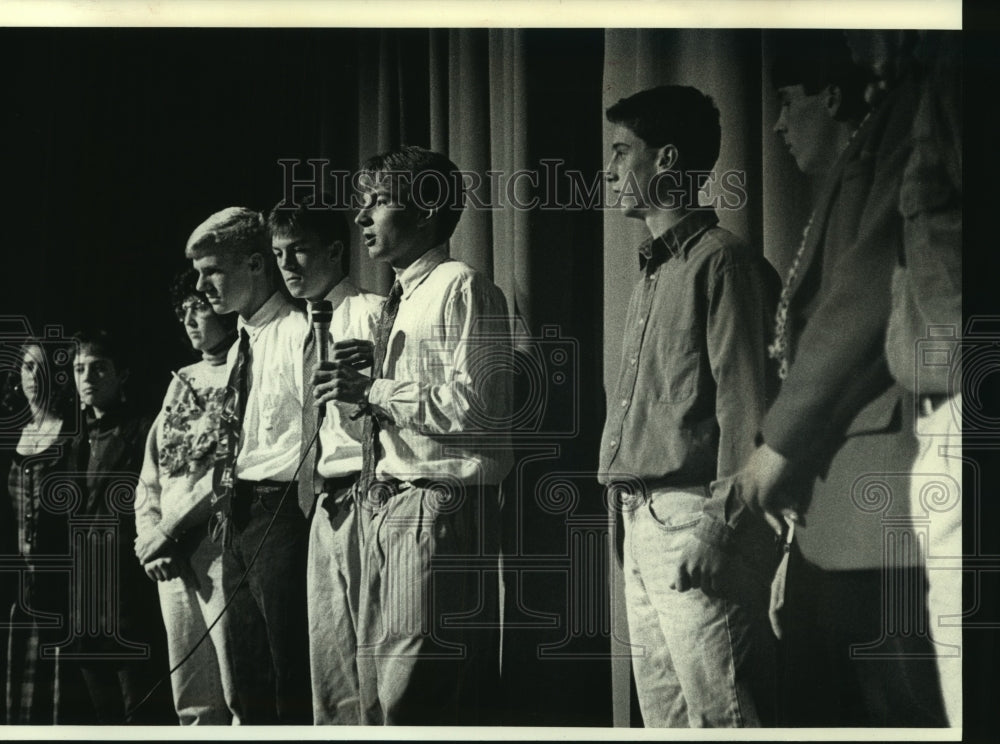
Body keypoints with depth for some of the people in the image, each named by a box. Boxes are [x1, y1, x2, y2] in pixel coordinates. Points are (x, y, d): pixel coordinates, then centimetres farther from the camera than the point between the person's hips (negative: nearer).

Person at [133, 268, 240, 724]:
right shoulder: (182, 382, 21)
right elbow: (151, 475, 20)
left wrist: (169, 531, -12)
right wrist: (150, 540, 5)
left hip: (218, 545, -7)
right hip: (170, 556, 7)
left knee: (237, 690, -13)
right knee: (193, 702, 7)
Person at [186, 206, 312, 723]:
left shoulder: (299, 332, -8)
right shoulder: (241, 346, 19)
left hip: (279, 511, -9)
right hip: (237, 518, 9)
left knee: (290, 680, -9)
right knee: (249, 681, 11)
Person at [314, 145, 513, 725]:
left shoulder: (463, 290, -6)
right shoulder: (400, 302, 21)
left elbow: (478, 407, -16)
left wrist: (374, 391, -12)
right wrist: (359, 390, 7)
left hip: (440, 504, -9)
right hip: (386, 506, 9)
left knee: (415, 693, -11)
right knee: (379, 692, 9)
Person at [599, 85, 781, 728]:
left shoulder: (722, 261, -7)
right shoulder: (653, 274, 22)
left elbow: (745, 402, -14)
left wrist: (719, 524, -19)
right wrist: (634, 518, 12)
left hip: (693, 516, -9)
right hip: (644, 523, 9)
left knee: (719, 711, -9)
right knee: (662, 712, 10)